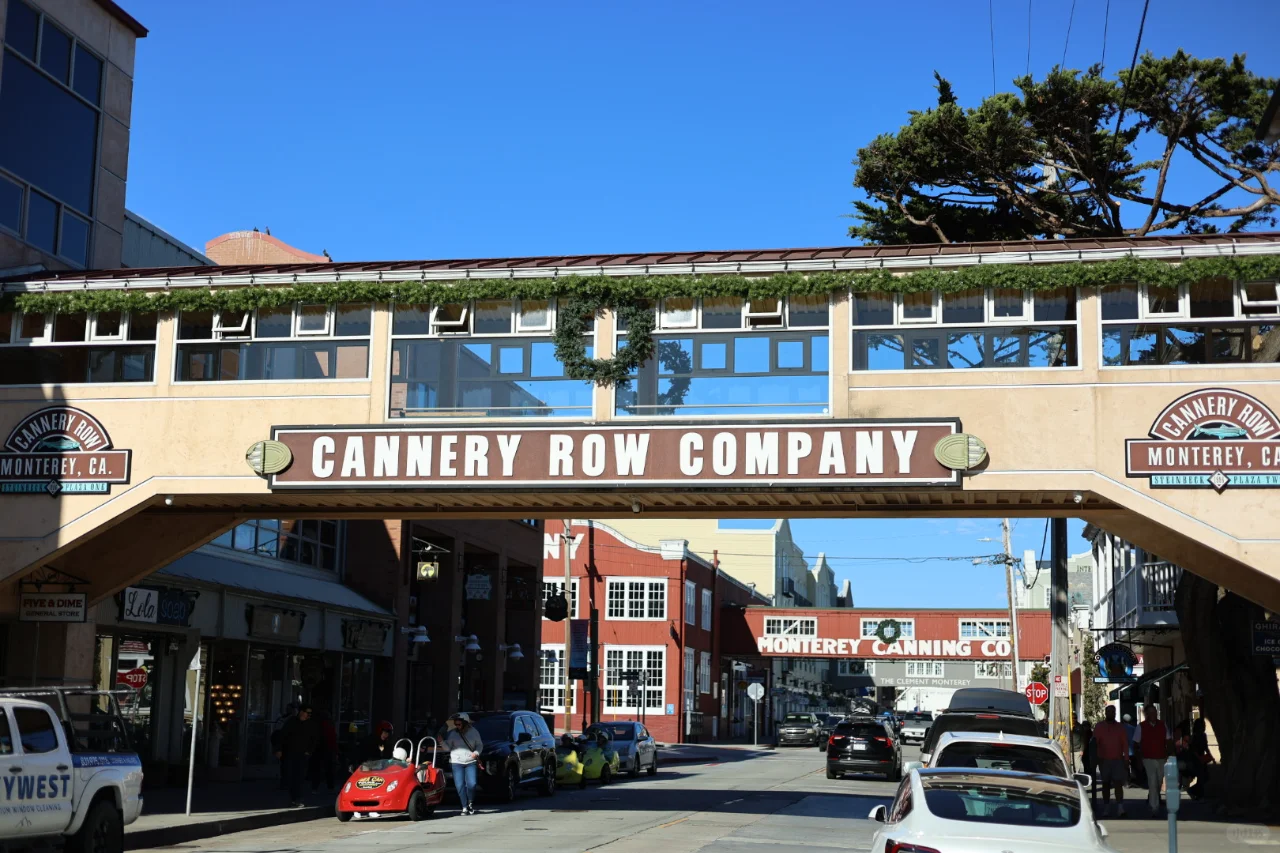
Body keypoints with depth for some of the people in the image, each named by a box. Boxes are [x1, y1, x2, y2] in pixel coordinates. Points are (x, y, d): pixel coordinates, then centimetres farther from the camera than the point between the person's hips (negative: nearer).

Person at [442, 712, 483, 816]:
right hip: (457, 762, 0)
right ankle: (465, 807, 0)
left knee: (471, 784, -11)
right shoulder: (452, 733, 4)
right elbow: (447, 747, 1)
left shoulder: (473, 732, 4)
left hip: (471, 762, 0)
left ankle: (471, 803, 14)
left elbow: (480, 744, 12)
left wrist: (476, 752, -7)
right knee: (460, 785, -8)